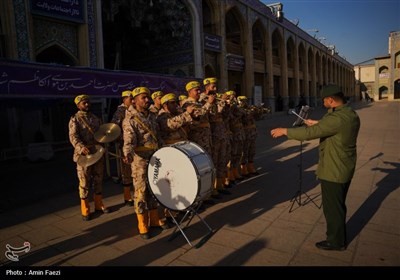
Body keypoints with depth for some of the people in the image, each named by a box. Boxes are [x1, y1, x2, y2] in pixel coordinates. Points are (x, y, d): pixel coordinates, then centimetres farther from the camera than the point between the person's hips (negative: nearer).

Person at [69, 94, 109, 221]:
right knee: (84, 182, 2)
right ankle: (85, 209, 14)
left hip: (98, 153, 5)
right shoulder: (75, 119, -4)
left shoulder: (95, 118, 14)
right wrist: (81, 147, -33)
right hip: (84, 154, -5)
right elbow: (73, 136, -15)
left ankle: (99, 204, 27)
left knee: (98, 179, 13)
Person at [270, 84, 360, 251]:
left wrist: (285, 131, -17)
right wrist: (317, 123, 27)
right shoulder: (351, 114, 4)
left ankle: (336, 241, 23)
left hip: (333, 171, -10)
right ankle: (340, 237, 40)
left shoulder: (336, 118, -26)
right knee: (339, 205, 23)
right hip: (346, 168, 10)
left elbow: (309, 133, -27)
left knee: (332, 207, 7)